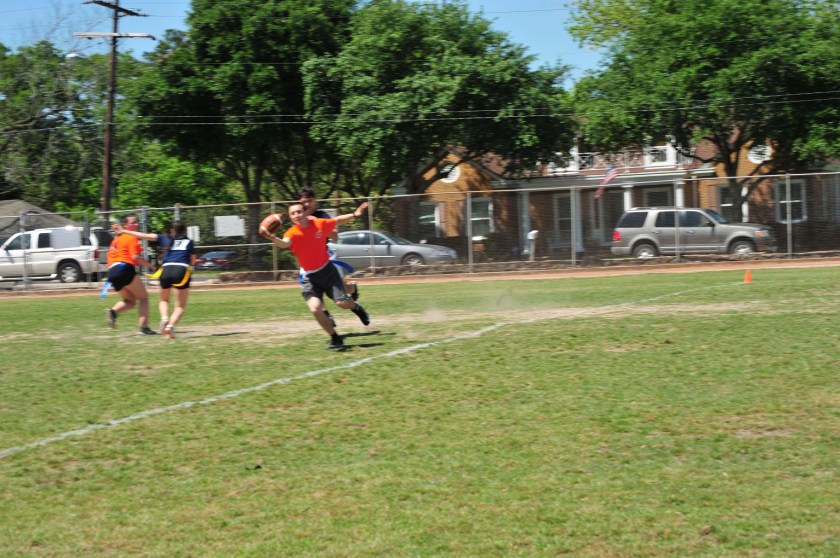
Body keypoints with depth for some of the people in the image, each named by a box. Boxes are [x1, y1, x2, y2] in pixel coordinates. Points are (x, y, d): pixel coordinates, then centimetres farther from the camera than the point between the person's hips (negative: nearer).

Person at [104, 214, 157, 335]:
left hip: (111, 271, 8)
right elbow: (135, 257, -12)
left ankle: (113, 311, -11)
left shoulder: (117, 238, 22)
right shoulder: (132, 238, -3)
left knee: (130, 301, 17)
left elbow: (110, 255, 24)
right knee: (143, 298, 2)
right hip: (125, 269, -8)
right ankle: (144, 327, -8)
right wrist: (149, 265, -1)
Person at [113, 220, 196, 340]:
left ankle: (164, 318, -4)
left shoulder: (166, 239, 19)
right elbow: (192, 261, 20)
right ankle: (171, 325, -19)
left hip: (166, 269, 1)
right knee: (180, 306, 7)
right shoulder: (189, 242, 16)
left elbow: (144, 235, 20)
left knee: (163, 300, 25)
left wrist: (123, 231, 28)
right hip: (182, 270, -1)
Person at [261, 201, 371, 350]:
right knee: (315, 309, -16)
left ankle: (355, 307, 30)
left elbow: (338, 221, 13)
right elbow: (284, 243, -43)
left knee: (342, 303, -10)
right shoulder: (292, 233, -18)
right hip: (310, 277, -1)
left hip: (327, 270, 1)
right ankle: (335, 339, 6)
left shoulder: (320, 224, -9)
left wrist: (355, 214, 16)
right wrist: (273, 238, -64)